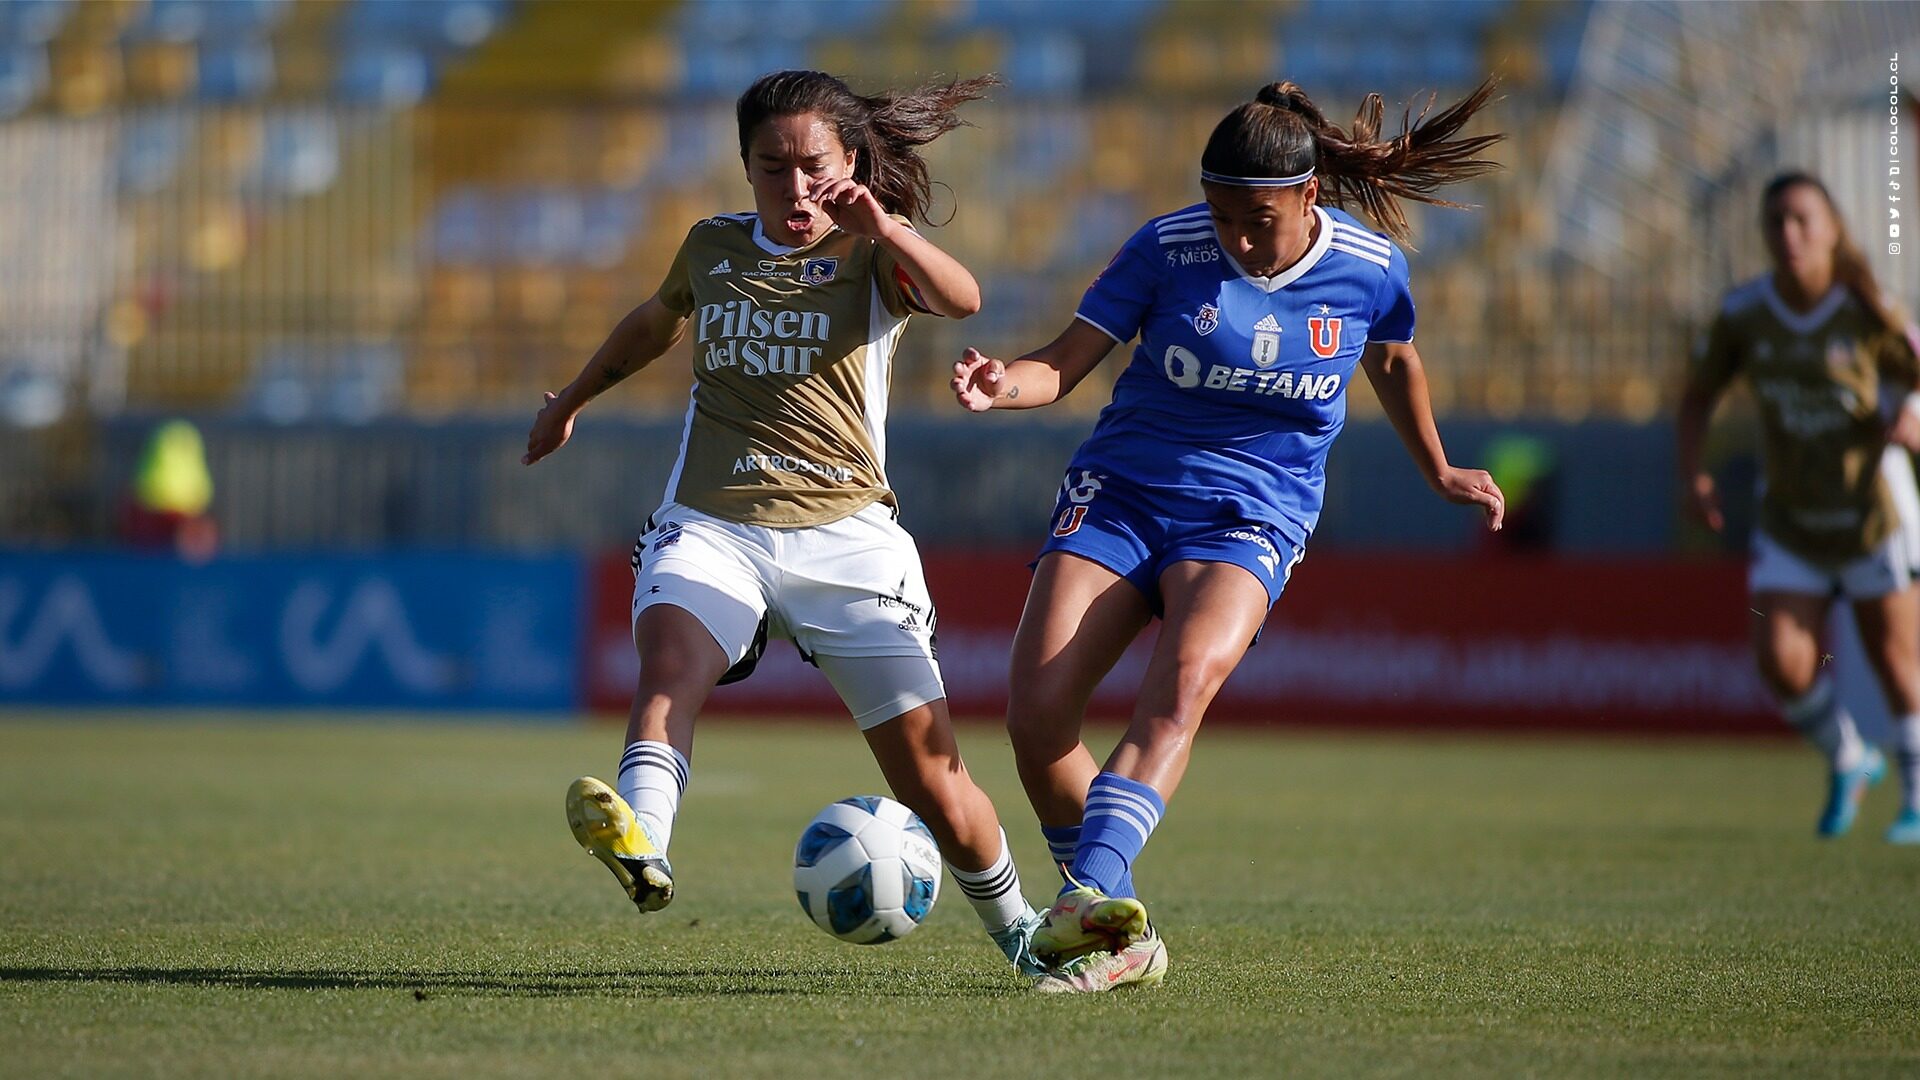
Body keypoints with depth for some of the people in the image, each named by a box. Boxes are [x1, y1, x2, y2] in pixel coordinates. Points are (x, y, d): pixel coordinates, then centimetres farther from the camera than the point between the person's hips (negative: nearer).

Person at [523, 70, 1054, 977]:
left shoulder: (872, 257, 1)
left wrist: (884, 228, -40)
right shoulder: (713, 249, 13)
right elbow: (656, 321, 36)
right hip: (711, 526, 2)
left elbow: (961, 299, -22)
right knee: (671, 664, -33)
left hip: (845, 536, -2)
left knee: (931, 776, -3)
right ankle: (639, 845, -58)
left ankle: (1016, 928, 23)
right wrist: (570, 402, 47)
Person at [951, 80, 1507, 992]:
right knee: (1036, 715, -16)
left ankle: (1090, 896, -47)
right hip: (1120, 495, 1)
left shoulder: (1368, 267, -2)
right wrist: (1005, 384, -28)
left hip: (1251, 517, -1)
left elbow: (1392, 360, 20)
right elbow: (1067, 362, -6)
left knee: (1185, 680, -33)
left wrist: (1438, 474, 31)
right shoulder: (1168, 248, -7)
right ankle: (1119, 936, 2)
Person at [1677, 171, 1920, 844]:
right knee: (1782, 662, -10)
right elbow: (1699, 394, 8)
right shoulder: (1743, 314, -6)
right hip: (1790, 519, 2)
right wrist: (1691, 473, -6)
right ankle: (1848, 764, 19)